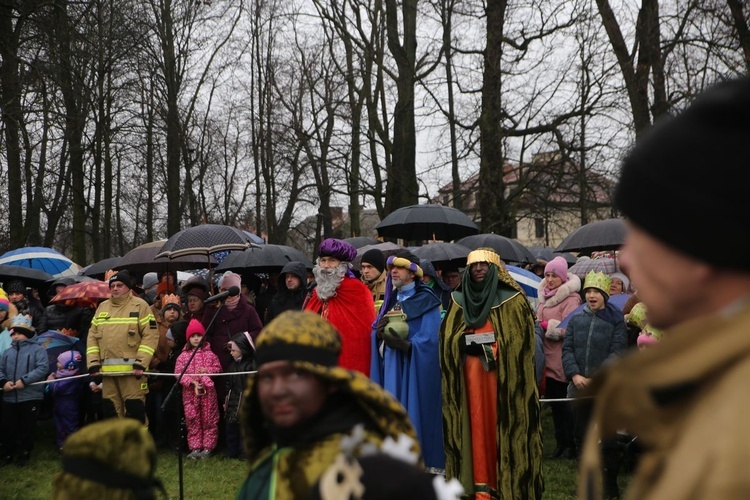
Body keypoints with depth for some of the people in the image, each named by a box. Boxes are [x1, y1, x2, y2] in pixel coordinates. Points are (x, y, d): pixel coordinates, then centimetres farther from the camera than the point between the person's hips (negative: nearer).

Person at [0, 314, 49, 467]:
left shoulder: (37, 349, -4)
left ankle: (24, 454, 20)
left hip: (31, 397, -4)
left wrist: (24, 380, -21)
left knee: (27, 428, 6)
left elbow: (43, 368, -15)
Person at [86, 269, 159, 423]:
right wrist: (93, 363, 4)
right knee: (110, 409, 11)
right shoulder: (102, 307, 17)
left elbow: (151, 335, -6)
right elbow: (92, 336, 16)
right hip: (107, 370, 6)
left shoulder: (140, 305, 0)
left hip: (132, 369, -5)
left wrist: (141, 363, -14)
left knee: (134, 408, -6)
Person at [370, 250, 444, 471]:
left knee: (413, 414, -8)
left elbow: (429, 339, -13)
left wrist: (405, 344, -27)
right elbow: (378, 331, 14)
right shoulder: (391, 299, 17)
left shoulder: (425, 300, -3)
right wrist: (380, 330, -9)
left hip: (413, 369, -6)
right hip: (390, 368, 6)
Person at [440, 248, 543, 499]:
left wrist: (498, 349, -12)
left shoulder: (512, 300, 2)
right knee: (478, 424, 2)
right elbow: (447, 339, 12)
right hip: (472, 373, 3)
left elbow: (522, 339, -2)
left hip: (504, 372, -3)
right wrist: (466, 342, -3)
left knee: (505, 423, -2)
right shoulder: (460, 301, 13)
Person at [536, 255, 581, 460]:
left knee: (564, 402, -2)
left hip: (562, 360, -7)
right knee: (553, 401, 12)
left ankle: (570, 444, 8)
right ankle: (561, 442, 20)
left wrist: (545, 325, -20)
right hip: (547, 357, 8)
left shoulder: (571, 299, -11)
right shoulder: (543, 297, 14)